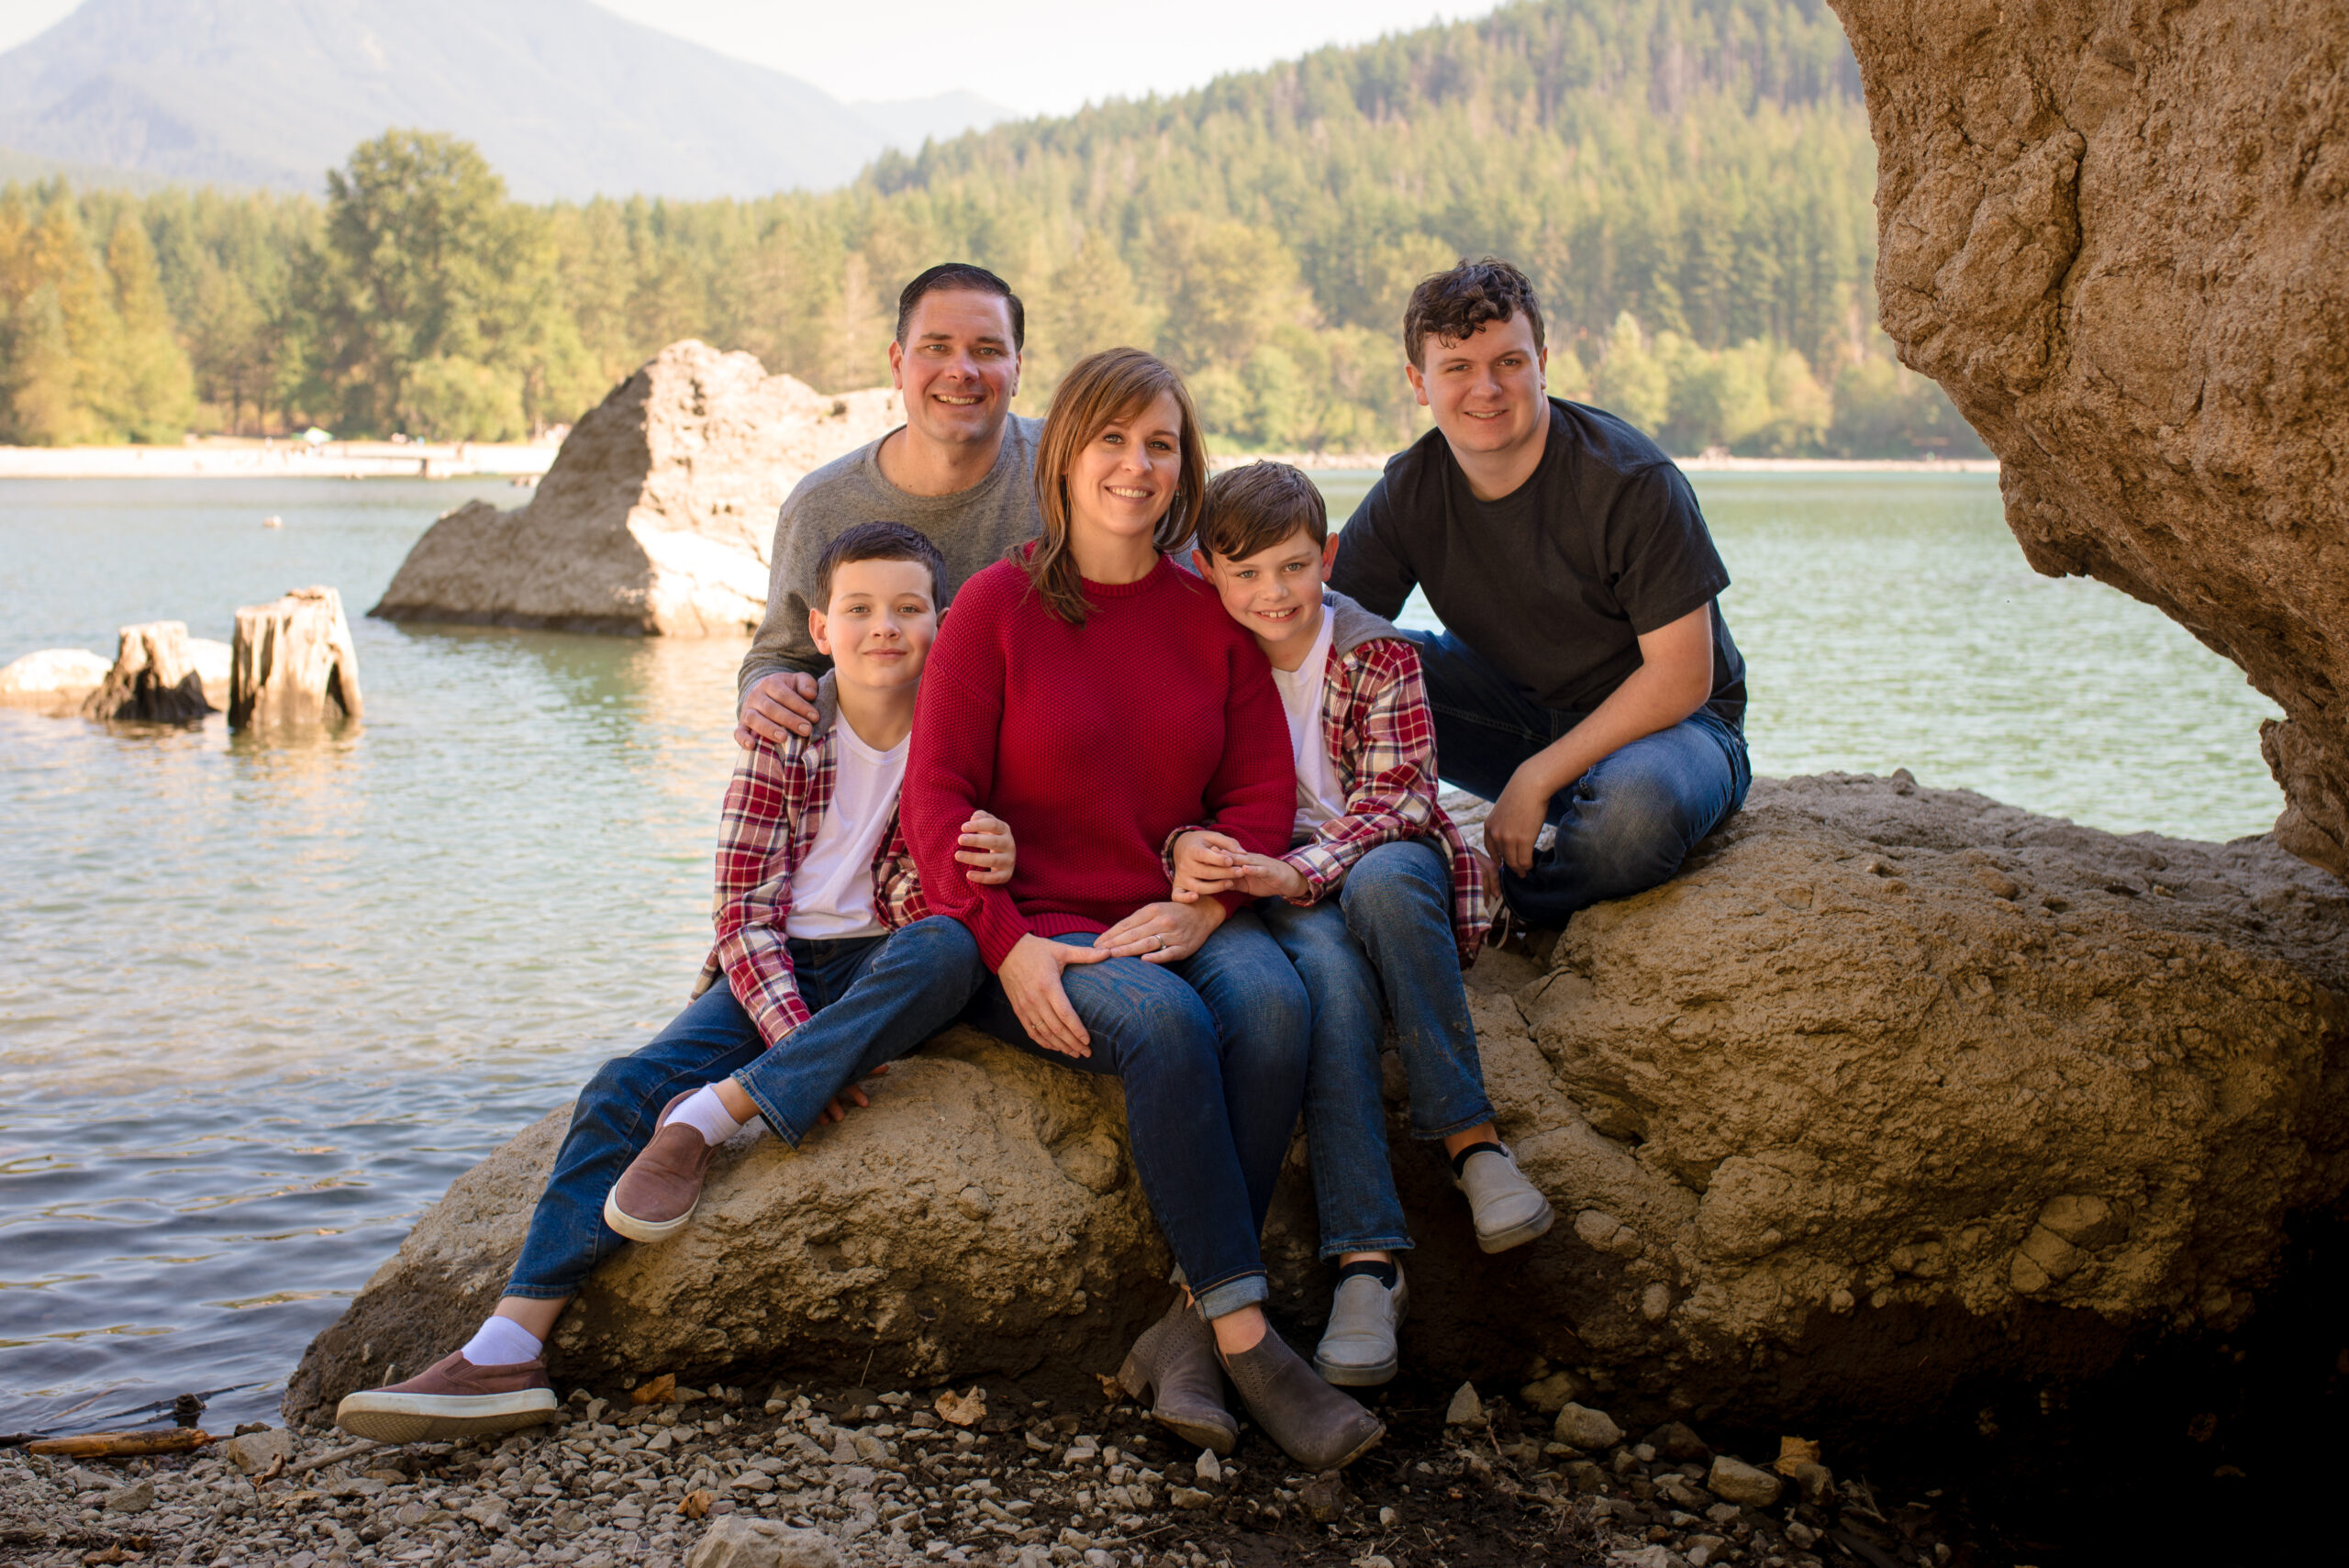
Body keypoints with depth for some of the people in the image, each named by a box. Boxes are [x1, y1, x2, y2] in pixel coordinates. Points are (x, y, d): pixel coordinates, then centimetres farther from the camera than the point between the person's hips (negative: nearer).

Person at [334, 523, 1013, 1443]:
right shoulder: (783, 734, 0)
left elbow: (913, 900, -3)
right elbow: (745, 908, -5)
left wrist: (980, 867, -27)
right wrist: (796, 1038, -21)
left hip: (880, 966, -1)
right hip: (773, 972, 1)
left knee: (948, 949, -35)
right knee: (626, 1088, -22)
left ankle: (708, 1117, -33)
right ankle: (509, 1352, -28)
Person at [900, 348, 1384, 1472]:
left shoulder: (1209, 613, 12)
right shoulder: (998, 604, 2)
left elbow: (1263, 788, 8)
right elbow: (938, 795, -3)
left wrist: (1202, 905, -12)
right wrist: (1007, 945, -17)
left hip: (1178, 918, 3)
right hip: (1036, 933, -3)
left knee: (1271, 1000, -30)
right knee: (1164, 1023, -33)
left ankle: (1188, 1335, -26)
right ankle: (1248, 1344, -29)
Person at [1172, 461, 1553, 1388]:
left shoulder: (1377, 655, -3)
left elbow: (1393, 797, -12)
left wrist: (1301, 870, -29)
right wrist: (1188, 851, -24)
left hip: (1386, 863, 0)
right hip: (1275, 892, 0)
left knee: (1381, 881, -37)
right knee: (1328, 967, -34)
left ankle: (1469, 1137, -28)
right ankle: (1365, 1259, -41)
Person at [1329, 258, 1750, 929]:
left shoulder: (1631, 480, -21)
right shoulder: (1409, 492, -6)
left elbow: (1682, 676, -21)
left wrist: (1536, 779, -24)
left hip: (1670, 721, -4)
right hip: (1522, 709, 4)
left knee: (1637, 799, -40)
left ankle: (1507, 921, -9)